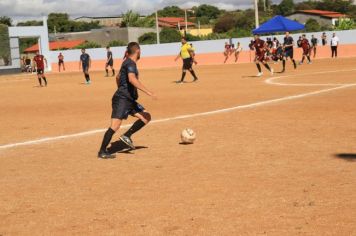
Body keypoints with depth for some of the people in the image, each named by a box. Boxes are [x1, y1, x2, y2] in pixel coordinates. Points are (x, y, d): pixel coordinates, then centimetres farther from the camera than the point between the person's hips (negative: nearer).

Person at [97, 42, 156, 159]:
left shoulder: (127, 63, 17)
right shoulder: (130, 63, -13)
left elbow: (118, 77, 32)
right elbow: (132, 79, -32)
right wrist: (147, 92, -33)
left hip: (129, 99, 10)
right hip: (122, 99, -10)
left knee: (146, 117, 6)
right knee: (115, 125, -15)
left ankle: (126, 136, 4)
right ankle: (102, 151, -11)